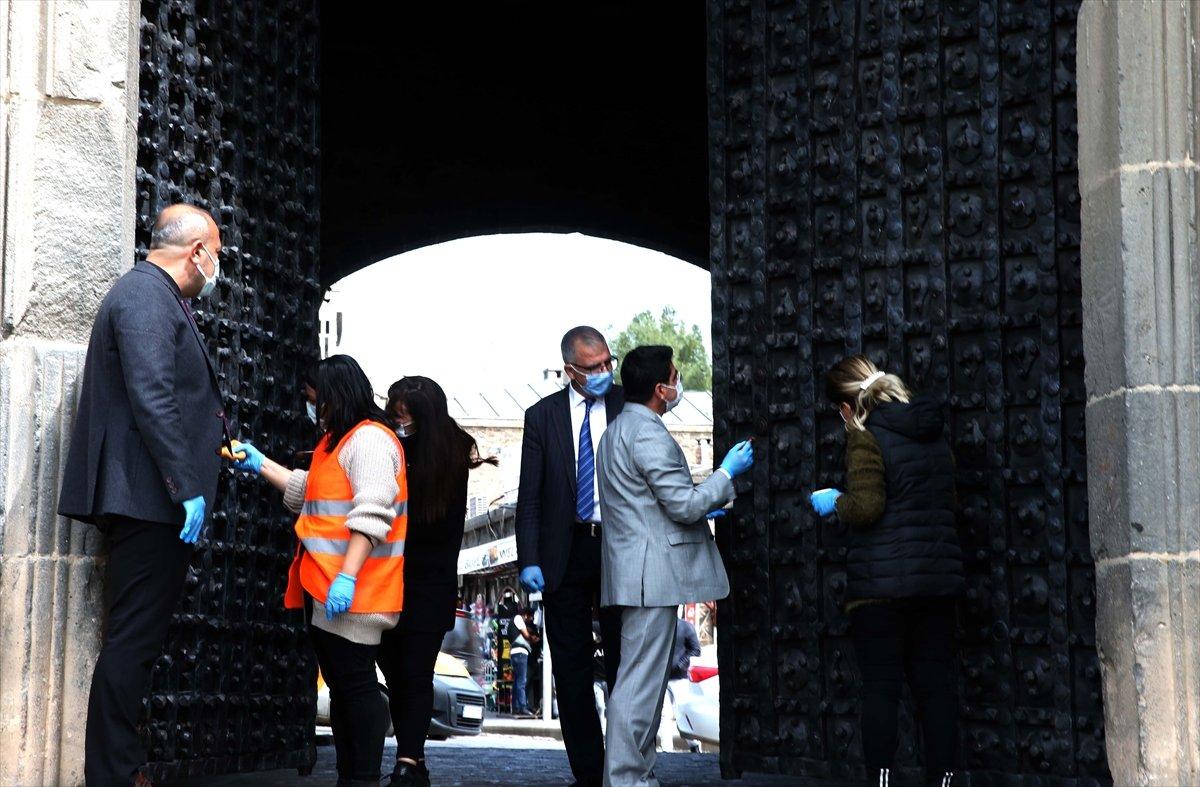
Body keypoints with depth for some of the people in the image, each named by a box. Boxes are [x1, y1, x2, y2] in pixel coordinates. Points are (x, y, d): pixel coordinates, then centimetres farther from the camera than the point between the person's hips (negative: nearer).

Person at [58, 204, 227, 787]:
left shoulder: (151, 294, 20)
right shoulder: (147, 296, -12)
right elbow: (152, 399, -21)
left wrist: (220, 439, 29)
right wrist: (187, 488, -22)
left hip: (150, 503, 11)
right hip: (150, 499, -11)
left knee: (135, 642, 12)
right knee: (133, 642, -7)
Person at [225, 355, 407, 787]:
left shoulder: (368, 439, -11)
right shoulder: (338, 441, 22)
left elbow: (372, 514, -21)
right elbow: (309, 492, 35)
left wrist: (347, 577, -27)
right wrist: (260, 464, 35)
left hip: (350, 590, -10)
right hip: (325, 586, 10)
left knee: (355, 683, -9)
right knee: (339, 684, 10)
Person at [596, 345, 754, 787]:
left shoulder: (618, 430, 19)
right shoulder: (649, 435, -15)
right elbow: (685, 506, -18)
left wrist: (703, 501, 24)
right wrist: (726, 473, -5)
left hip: (634, 574, 11)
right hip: (652, 575, -11)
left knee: (644, 679, 14)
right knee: (640, 680, -8)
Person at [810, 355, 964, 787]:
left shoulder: (866, 439, -9)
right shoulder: (935, 435, 13)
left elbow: (866, 506, -19)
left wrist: (834, 501, 0)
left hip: (880, 583, -6)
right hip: (938, 580, 6)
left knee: (881, 687, -2)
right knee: (935, 685, 8)